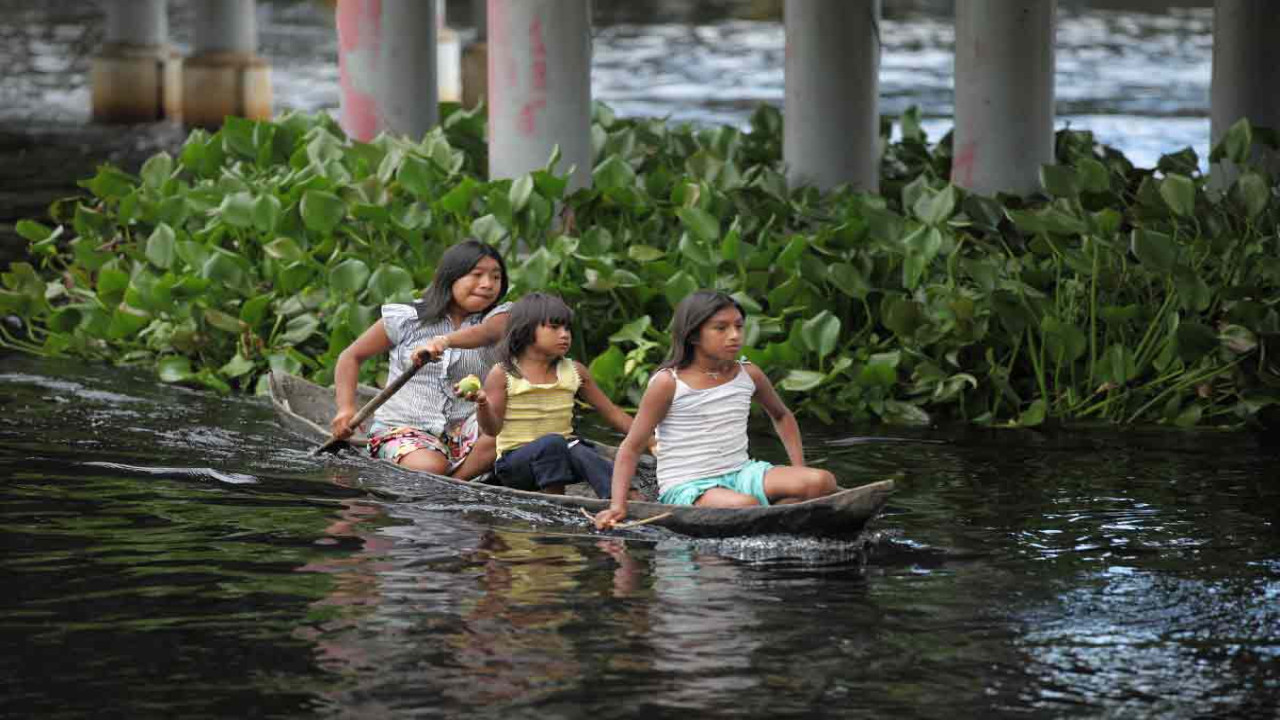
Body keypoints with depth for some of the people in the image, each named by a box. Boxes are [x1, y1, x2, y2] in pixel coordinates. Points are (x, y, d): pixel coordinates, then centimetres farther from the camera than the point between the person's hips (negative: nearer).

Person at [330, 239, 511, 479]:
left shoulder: (498, 317, 2)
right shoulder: (406, 319, 1)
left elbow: (487, 333, -25)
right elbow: (352, 356, 10)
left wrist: (444, 341, -46)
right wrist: (346, 408, -6)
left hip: (464, 429, 2)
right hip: (403, 429, -2)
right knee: (429, 467, -35)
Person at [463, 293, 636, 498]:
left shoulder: (574, 372, 8)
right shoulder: (503, 375, -4)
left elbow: (611, 413, 13)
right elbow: (493, 429, -8)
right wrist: (482, 404, -29)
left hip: (563, 454, 3)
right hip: (515, 462, -3)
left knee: (579, 452, -31)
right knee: (552, 443, -34)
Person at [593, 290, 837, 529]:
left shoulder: (749, 375, 7)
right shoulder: (668, 383, -8)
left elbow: (782, 416, 28)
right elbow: (631, 447, -5)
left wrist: (799, 470, 15)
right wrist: (618, 506, -17)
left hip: (739, 474, 6)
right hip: (685, 488, -6)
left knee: (822, 481, -18)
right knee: (744, 505, -39)